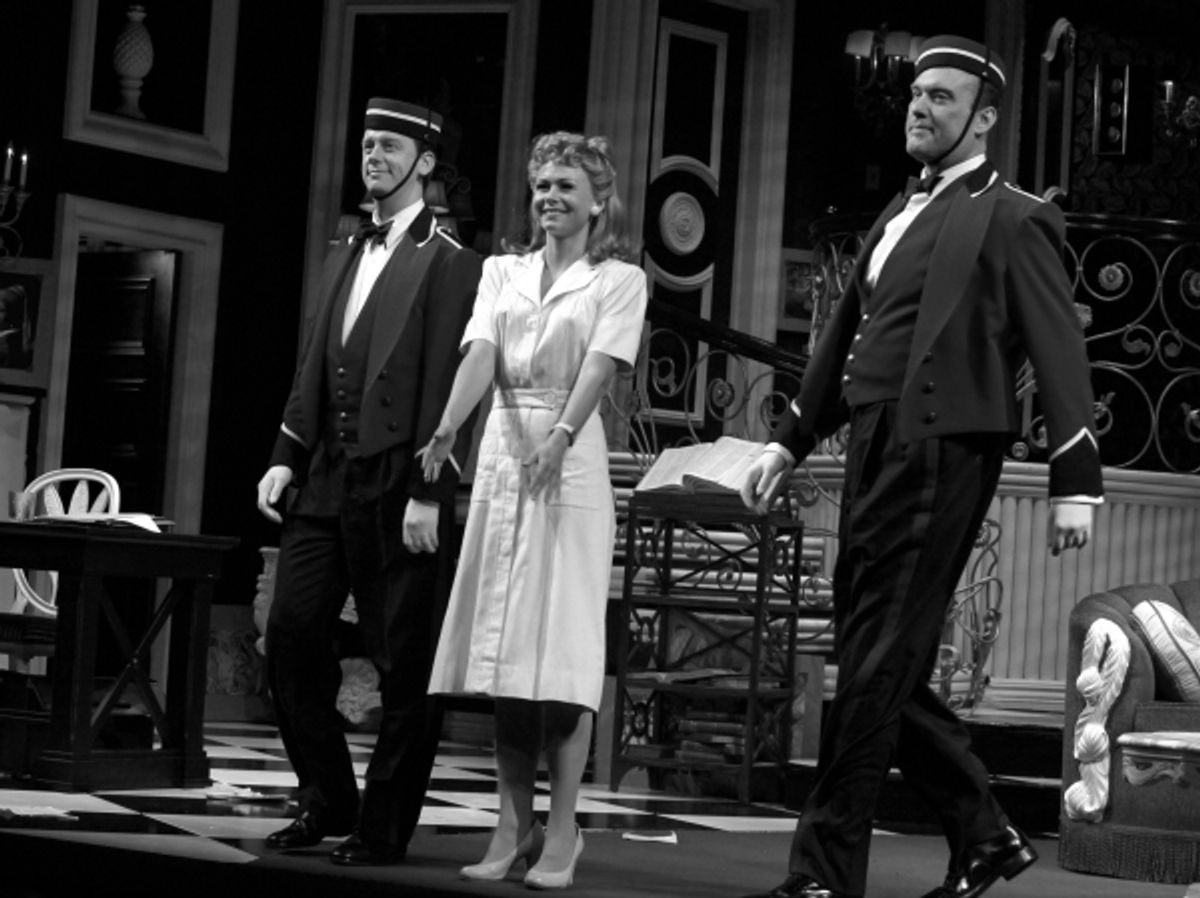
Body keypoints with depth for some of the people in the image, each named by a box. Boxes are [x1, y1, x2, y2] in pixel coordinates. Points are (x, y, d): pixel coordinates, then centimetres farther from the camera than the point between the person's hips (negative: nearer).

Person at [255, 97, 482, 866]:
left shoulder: (449, 263, -5)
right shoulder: (347, 256, 19)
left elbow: (445, 383, -12)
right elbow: (314, 367, 18)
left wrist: (427, 491, -17)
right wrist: (287, 456, 9)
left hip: (399, 488, -7)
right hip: (327, 479, 7)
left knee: (405, 664, 0)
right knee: (292, 634, 4)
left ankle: (385, 826, 8)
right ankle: (327, 801, 17)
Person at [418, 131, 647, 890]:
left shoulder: (619, 280, 3)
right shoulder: (502, 272, 14)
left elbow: (599, 367, -13)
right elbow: (481, 356, -2)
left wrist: (560, 435, -31)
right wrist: (449, 427, -21)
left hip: (570, 460, -4)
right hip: (501, 456, 4)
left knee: (562, 649, -6)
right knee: (502, 645, 4)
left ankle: (560, 835, -2)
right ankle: (513, 829, 9)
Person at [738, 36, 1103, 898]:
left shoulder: (1011, 220, -3)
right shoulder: (900, 214, 21)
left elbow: (1059, 351, -8)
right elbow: (846, 336, 26)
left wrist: (1076, 482, -13)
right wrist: (790, 439, 22)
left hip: (942, 457, -8)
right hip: (876, 456, 8)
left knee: (877, 669, -6)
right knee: (886, 668, 11)